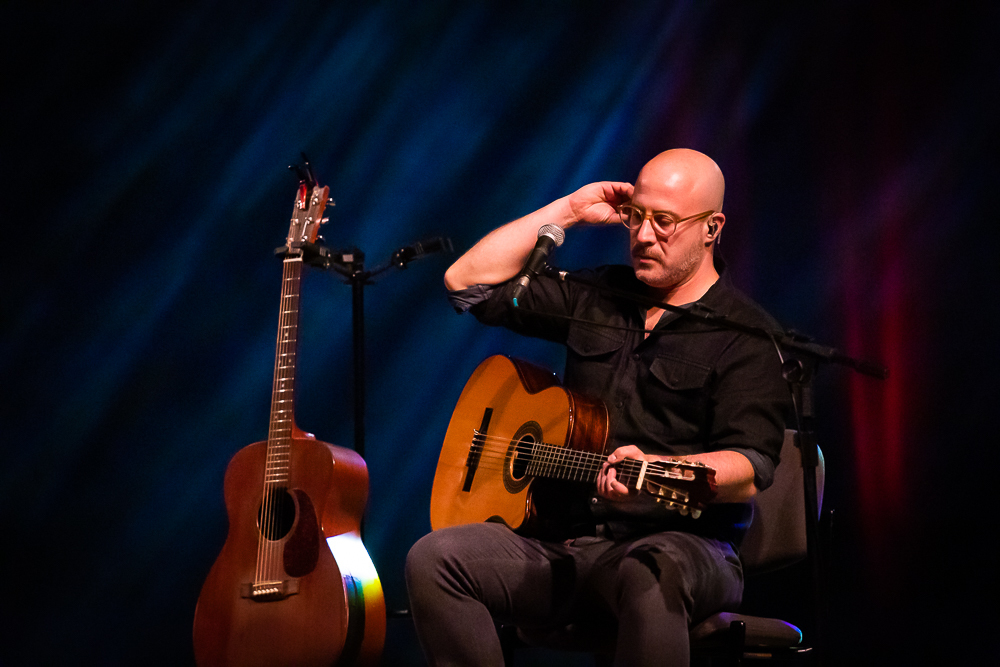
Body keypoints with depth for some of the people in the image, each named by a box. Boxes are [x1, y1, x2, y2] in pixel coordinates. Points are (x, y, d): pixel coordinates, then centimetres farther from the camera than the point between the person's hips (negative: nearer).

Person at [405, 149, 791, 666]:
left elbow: (749, 472, -13)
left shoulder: (748, 336, -1)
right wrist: (568, 211, 12)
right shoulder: (596, 297, 17)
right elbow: (467, 283, 15)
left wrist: (652, 469, -32)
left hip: (678, 543, -5)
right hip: (563, 539, 5)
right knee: (432, 560, -20)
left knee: (651, 578, -42)